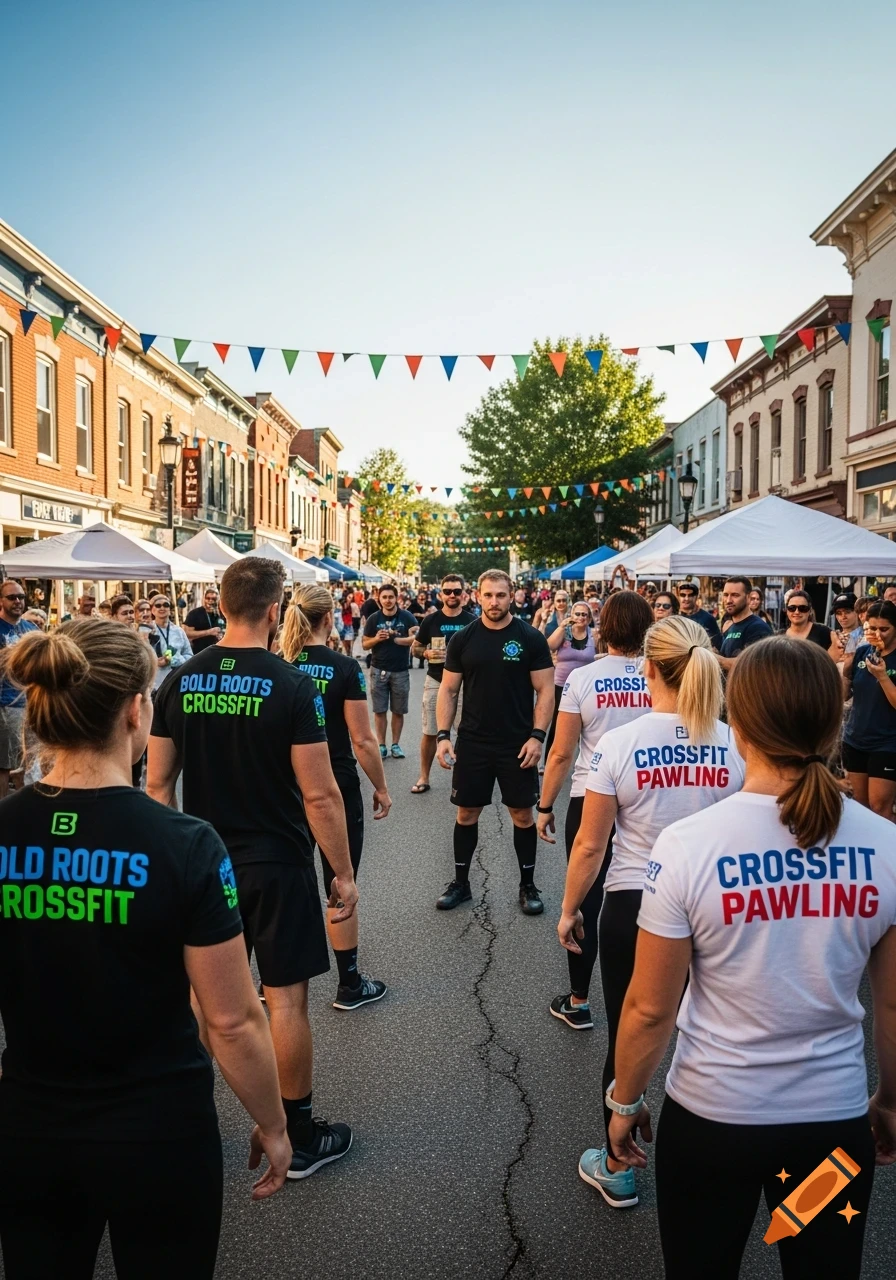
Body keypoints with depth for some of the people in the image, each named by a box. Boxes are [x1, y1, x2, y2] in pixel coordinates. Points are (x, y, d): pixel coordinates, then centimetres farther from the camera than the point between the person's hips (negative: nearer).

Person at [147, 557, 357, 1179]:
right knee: (286, 996, 7)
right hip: (276, 864, -4)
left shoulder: (180, 681, -2)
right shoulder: (292, 685, -16)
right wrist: (344, 873, -6)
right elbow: (319, 793, -16)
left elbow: (157, 784, 3)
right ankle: (301, 1137, 22)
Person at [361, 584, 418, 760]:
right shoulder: (373, 618, 0)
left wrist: (393, 638, -19)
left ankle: (396, 744, 18)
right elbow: (365, 644, 4)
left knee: (398, 711, 8)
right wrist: (377, 639, -17)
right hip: (379, 670, 1)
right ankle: (381, 745, 12)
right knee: (379, 710, 4)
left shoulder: (407, 617, -4)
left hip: (401, 671, 0)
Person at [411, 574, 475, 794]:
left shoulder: (472, 622, 0)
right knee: (429, 732, 7)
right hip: (435, 682, 1)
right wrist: (427, 653, -13)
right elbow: (415, 648, 7)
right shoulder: (430, 620, 0)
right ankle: (424, 778, 18)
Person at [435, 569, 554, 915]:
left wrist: (537, 736, -13)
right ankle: (460, 882, 26)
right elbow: (448, 690, 4)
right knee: (466, 812, 10)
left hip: (517, 744, -2)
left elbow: (545, 691, -4)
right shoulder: (463, 638, 1)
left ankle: (528, 885, 23)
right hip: (472, 743, 2)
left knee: (522, 814, 7)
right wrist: (442, 735, -4)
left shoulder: (530, 638, -5)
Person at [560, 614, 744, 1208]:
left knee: (627, 1039, 14)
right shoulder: (736, 745, -8)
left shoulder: (620, 744, -15)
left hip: (634, 906, -2)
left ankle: (617, 1169, 31)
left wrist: (570, 909, 4)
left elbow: (590, 844, -9)